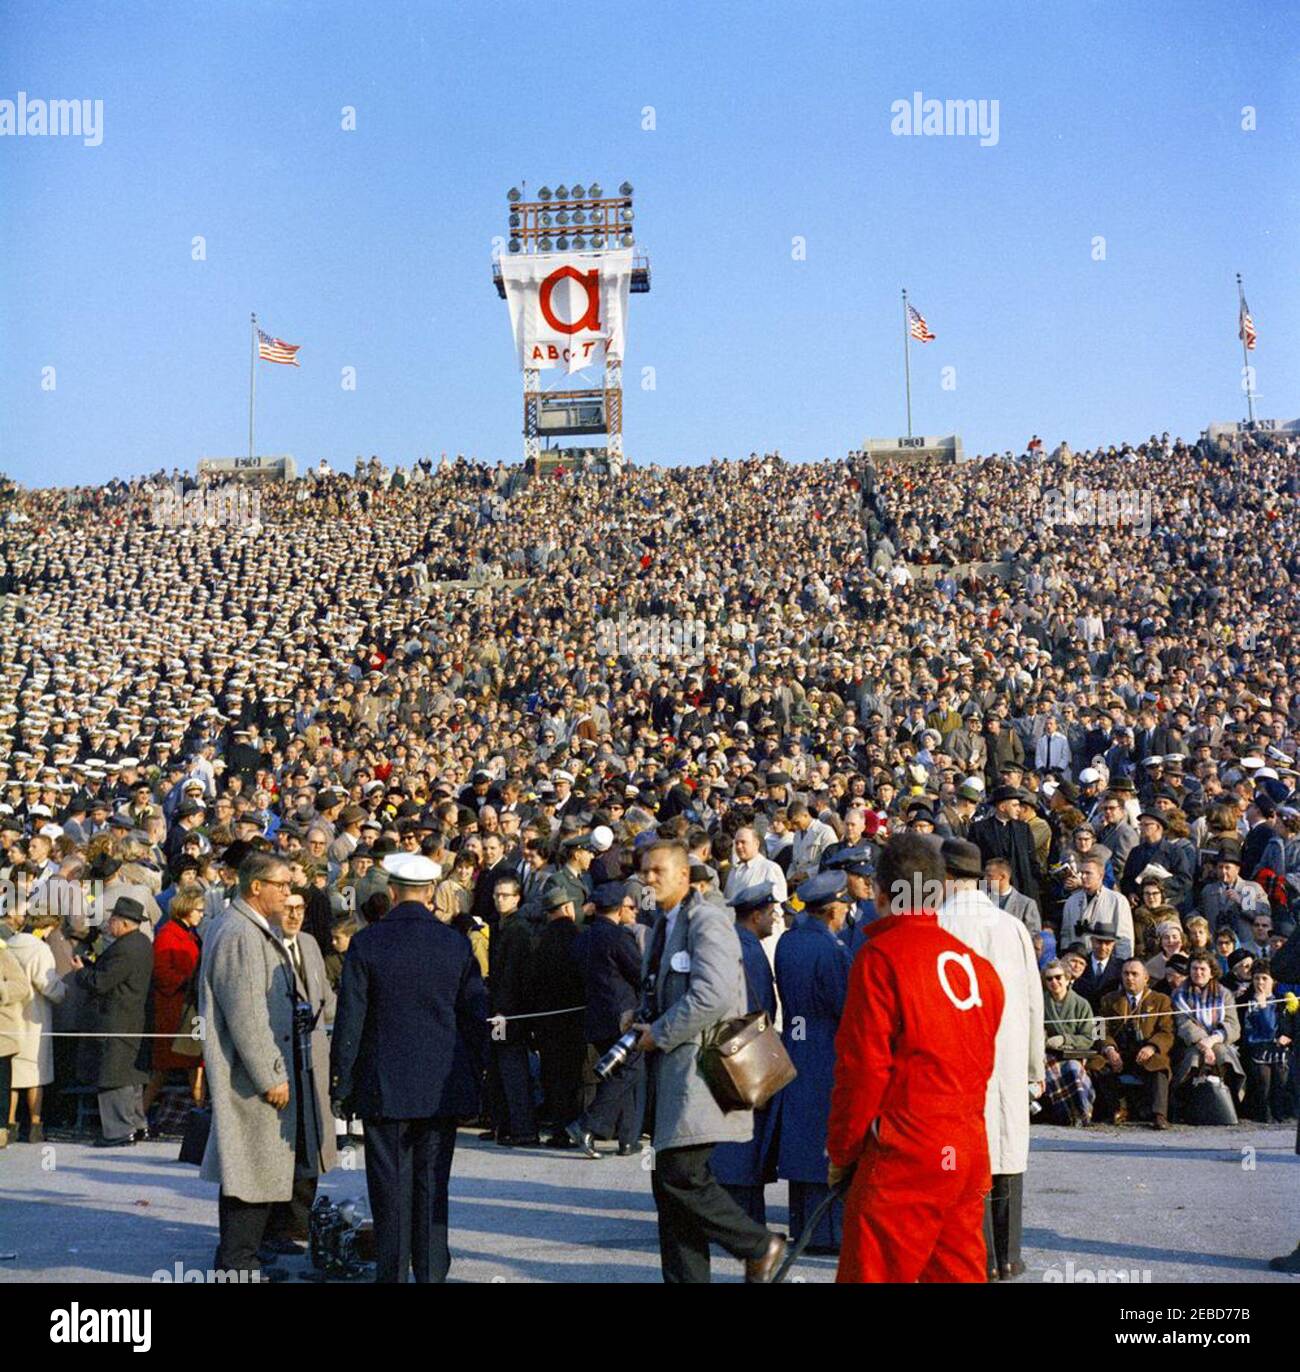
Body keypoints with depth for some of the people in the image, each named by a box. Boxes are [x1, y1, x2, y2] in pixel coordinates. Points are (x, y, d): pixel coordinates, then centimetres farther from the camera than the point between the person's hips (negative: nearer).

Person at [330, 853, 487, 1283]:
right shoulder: (456, 944, -1)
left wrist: (342, 1086, 1)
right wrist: (472, 1077, 14)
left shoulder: (366, 944, -7)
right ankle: (432, 1272, 14)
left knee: (390, 1188, 6)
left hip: (384, 1086, -2)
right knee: (433, 1184, 10)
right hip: (443, 1086, 2)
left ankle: (392, 1272, 10)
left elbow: (349, 1022, -6)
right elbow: (476, 1017, 4)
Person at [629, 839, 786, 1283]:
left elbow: (714, 995, -22)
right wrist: (642, 1023, 9)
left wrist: (659, 1034, -14)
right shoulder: (664, 925, 19)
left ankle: (760, 1246, 3)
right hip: (672, 1069, 9)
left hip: (702, 1064, -9)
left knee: (680, 1174, -15)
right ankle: (684, 1276, 15)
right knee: (669, 1181, 8)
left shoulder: (706, 920, -11)